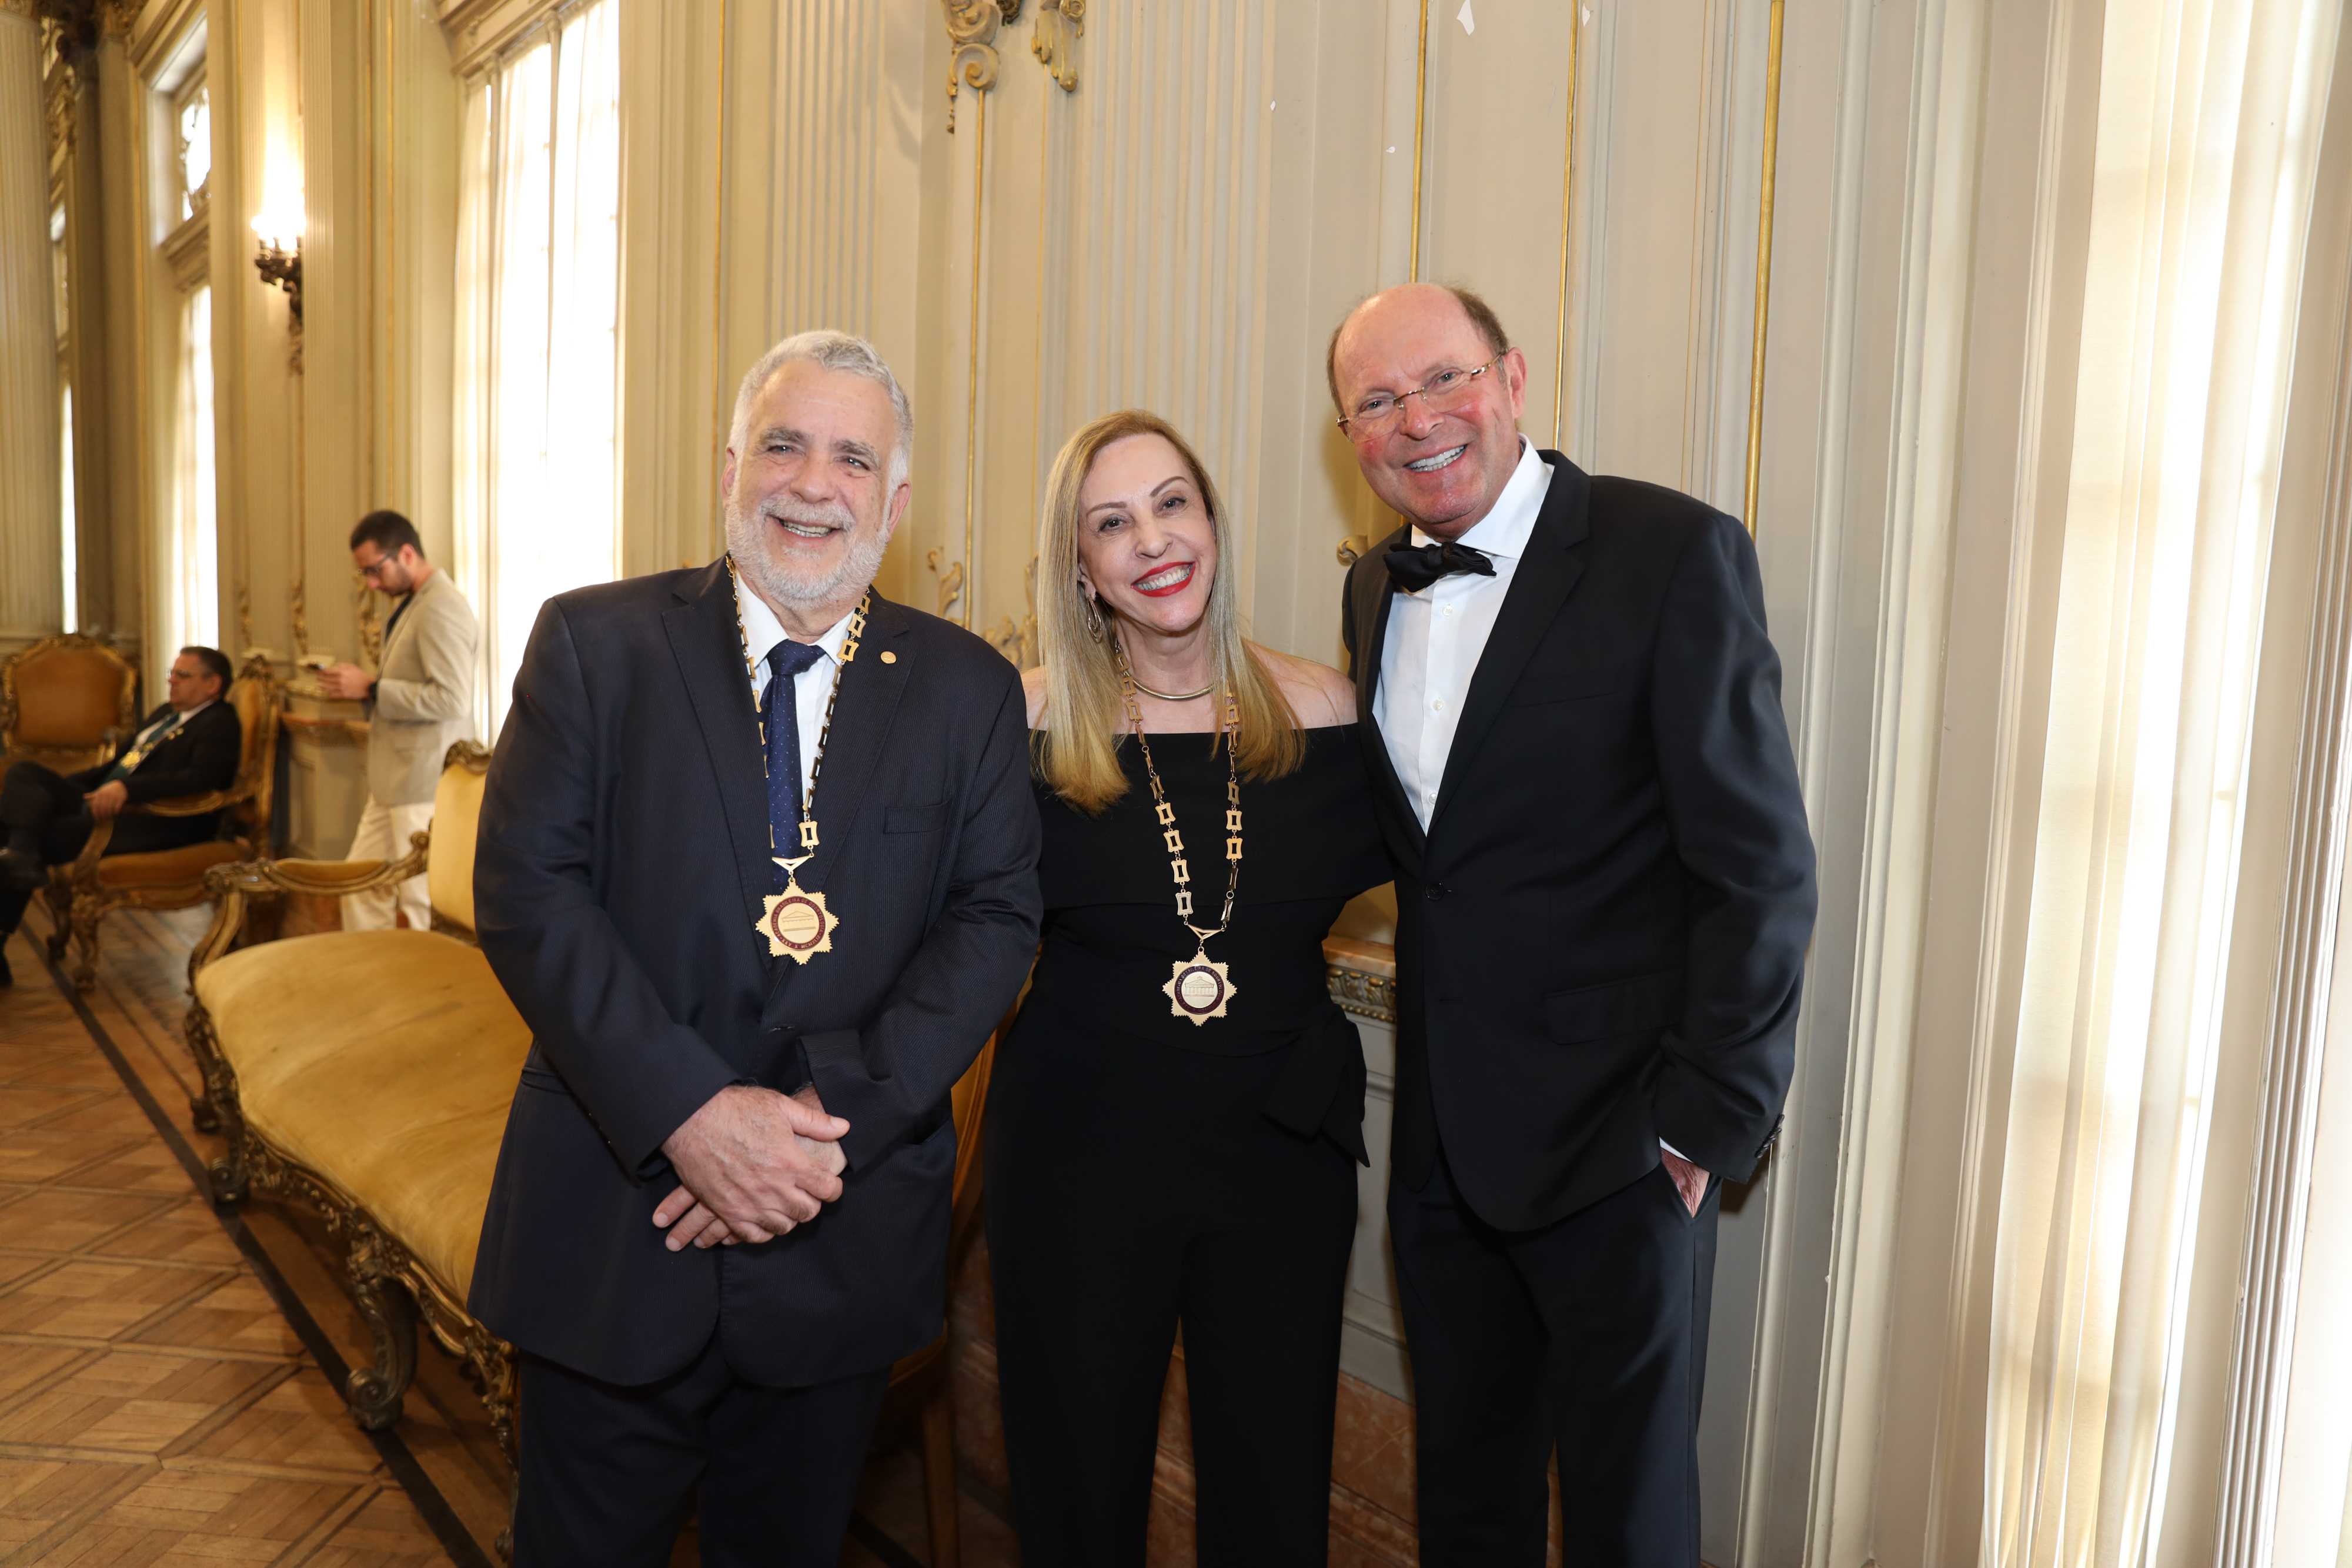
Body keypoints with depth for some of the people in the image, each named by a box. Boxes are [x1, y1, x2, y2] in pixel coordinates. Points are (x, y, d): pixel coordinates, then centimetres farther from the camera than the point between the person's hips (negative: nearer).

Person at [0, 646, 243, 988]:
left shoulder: (220, 723, -6)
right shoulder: (164, 714, 24)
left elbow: (201, 778, -23)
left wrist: (127, 788, -33)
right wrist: (60, 784, 16)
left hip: (158, 823, -9)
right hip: (105, 804, 9)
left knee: (46, 836, -24)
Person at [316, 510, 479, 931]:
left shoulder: (442, 608, -16)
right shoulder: (410, 604, 15)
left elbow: (451, 698, -24)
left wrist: (371, 688, -18)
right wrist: (359, 688, 7)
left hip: (427, 786, -10)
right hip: (395, 783, 10)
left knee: (423, 907, -1)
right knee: (361, 889, 15)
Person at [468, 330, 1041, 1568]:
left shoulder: (967, 689, 1)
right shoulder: (596, 642, -2)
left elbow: (994, 918, -4)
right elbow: (527, 887, -9)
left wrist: (839, 1115, -17)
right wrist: (690, 1112, -19)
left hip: (843, 1236, 2)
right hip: (612, 1221, -1)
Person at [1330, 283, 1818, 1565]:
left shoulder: (1675, 554, -14)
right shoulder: (1373, 589, 6)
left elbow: (1761, 868, -14)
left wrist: (1711, 1119, -12)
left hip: (1619, 1138, -5)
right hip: (1441, 1137, 6)